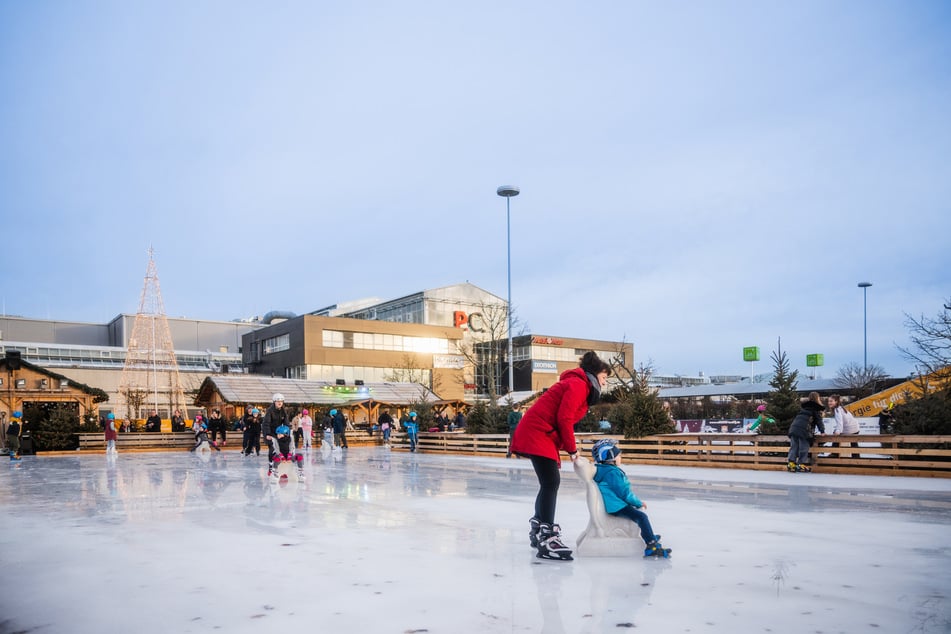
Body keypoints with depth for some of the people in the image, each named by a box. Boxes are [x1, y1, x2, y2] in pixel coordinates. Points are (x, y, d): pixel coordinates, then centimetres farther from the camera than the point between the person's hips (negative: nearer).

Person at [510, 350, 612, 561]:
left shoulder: (581, 387, 21)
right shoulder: (578, 384, -12)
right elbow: (564, 418, -19)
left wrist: (569, 447, 9)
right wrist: (572, 449, -9)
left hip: (542, 435, 11)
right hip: (537, 433, -11)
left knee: (550, 482, 15)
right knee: (551, 482, -16)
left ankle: (538, 531, 27)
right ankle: (546, 538, -19)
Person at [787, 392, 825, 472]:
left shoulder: (804, 407, 28)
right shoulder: (816, 408, 8)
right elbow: (819, 420, 3)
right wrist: (822, 431, 9)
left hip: (794, 426, 6)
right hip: (804, 429, -6)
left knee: (794, 446, 6)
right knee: (804, 447, -1)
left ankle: (791, 463, 0)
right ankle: (801, 464, -2)